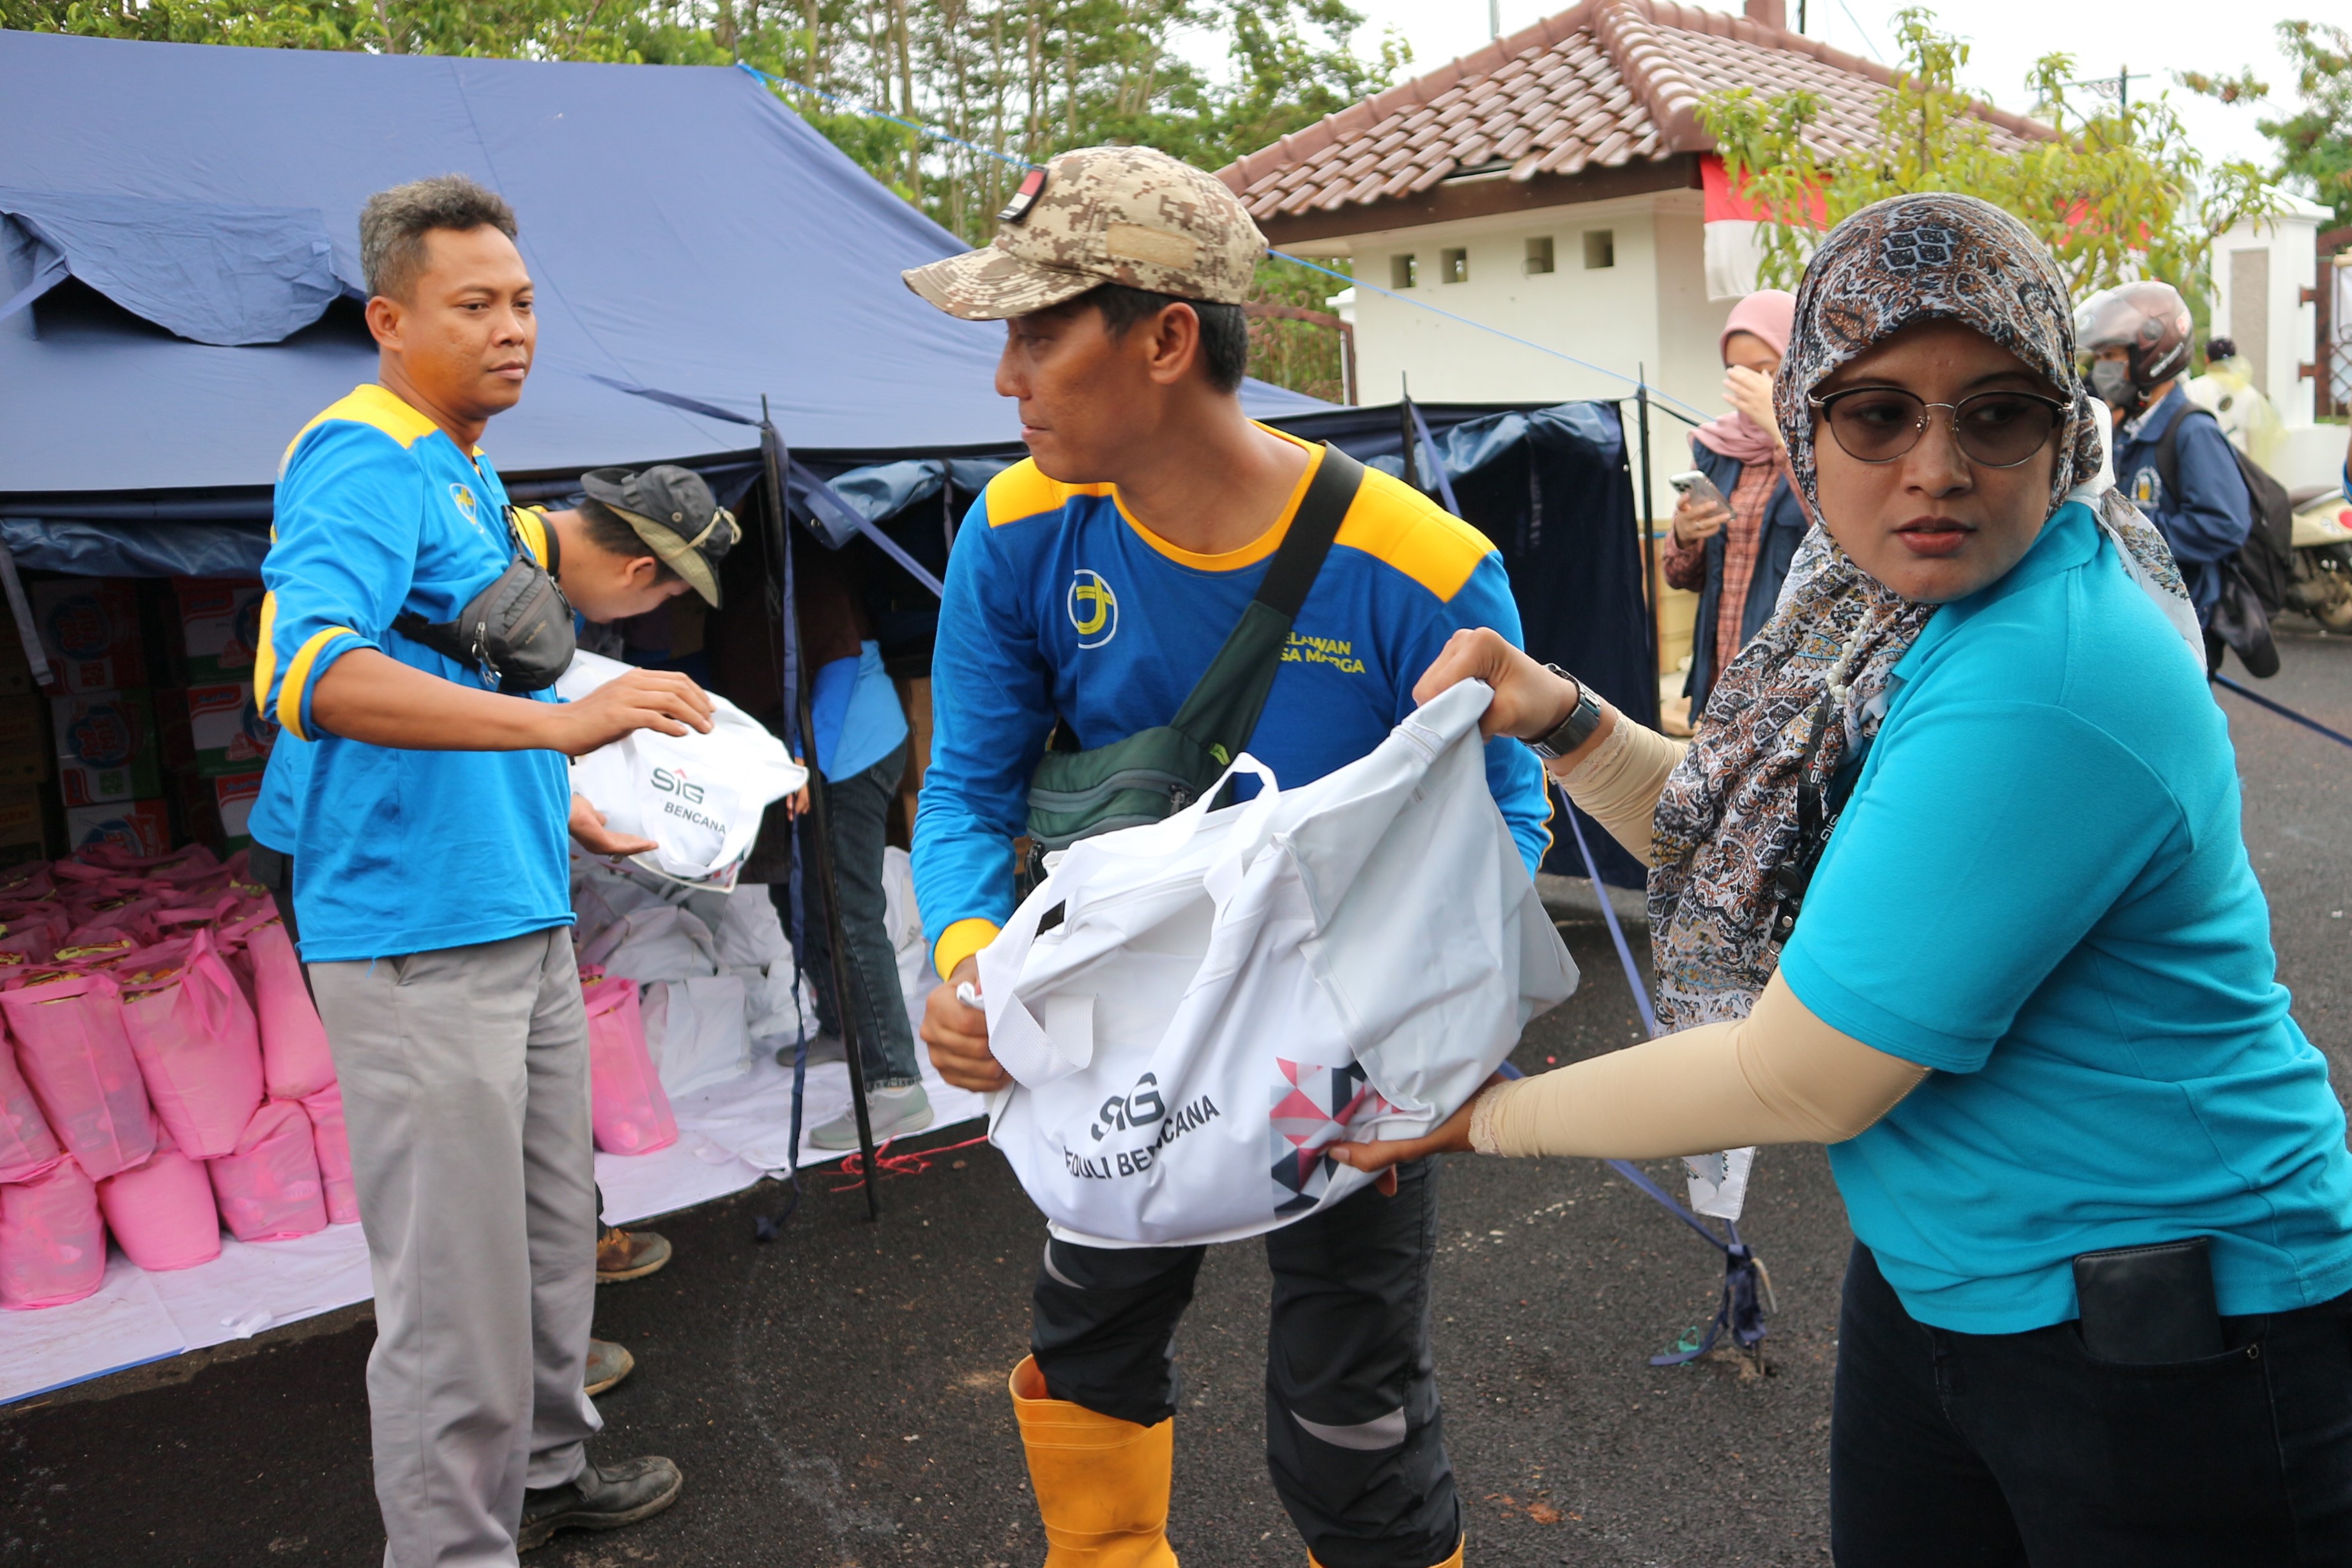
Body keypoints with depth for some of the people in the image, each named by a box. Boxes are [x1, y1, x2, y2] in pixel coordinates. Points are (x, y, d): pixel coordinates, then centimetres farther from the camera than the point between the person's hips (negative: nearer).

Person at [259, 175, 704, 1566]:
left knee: (552, 1230, 21)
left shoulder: (471, 472, 16)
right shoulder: (364, 464, -15)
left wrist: (566, 798, 27)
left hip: (525, 918, 10)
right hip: (419, 942, -10)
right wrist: (559, 719, -40)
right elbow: (310, 669, -32)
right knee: (456, 1280, -1)